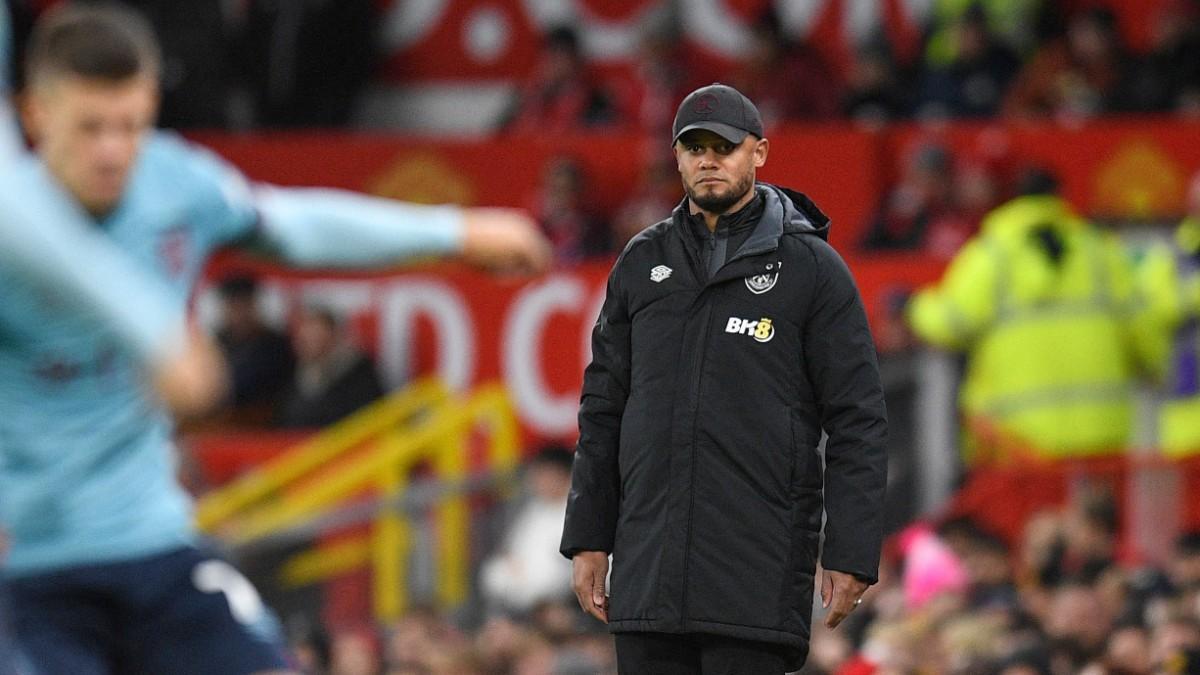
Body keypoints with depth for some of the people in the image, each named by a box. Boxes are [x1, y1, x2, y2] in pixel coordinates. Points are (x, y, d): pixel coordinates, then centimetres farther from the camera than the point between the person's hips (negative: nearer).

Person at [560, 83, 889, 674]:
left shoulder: (811, 267, 1)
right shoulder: (642, 264, 13)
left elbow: (858, 420, -1)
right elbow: (603, 410, 17)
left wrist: (850, 554, -8)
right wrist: (587, 539, 10)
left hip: (759, 570, -4)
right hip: (648, 571, 4)